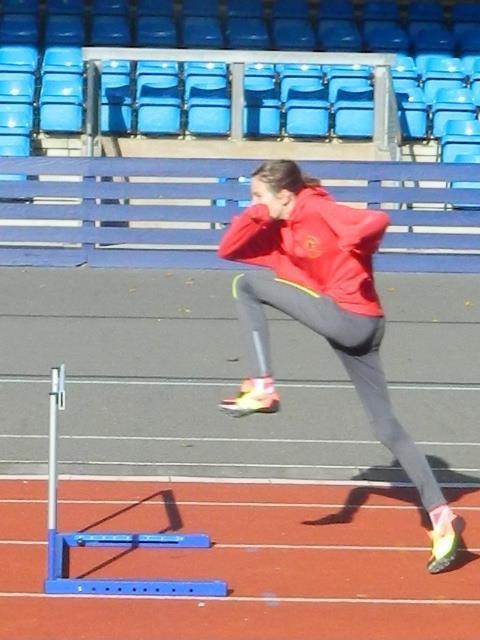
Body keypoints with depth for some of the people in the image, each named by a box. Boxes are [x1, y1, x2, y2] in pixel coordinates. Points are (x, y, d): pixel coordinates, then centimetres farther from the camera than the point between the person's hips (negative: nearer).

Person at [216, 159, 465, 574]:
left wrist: (350, 247, -29)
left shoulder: (319, 210, -9)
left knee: (247, 285, -4)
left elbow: (377, 220, -21)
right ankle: (441, 516, 7)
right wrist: (253, 214, 4)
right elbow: (227, 250, 16)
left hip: (347, 316, -10)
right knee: (386, 427, 9)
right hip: (357, 328, 10)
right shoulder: (279, 231, 16)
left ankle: (262, 389, -9)